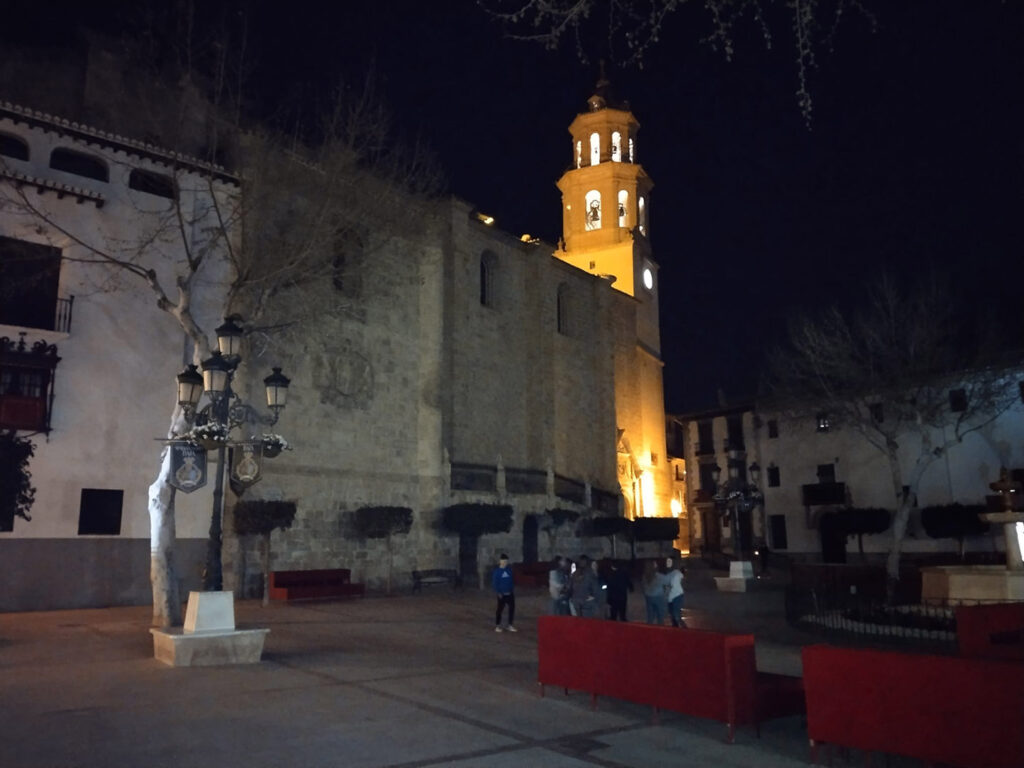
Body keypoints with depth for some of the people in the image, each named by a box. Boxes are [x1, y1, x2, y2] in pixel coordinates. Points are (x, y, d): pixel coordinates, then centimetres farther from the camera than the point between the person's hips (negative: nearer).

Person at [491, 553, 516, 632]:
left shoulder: (509, 570, 4)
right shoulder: (497, 571, -9)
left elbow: (512, 580, 12)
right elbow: (494, 583, -8)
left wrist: (513, 589, 7)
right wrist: (498, 592, -13)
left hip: (510, 593, 5)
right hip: (502, 594, -4)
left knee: (512, 608, 4)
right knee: (500, 609, 3)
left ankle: (511, 625, 15)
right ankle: (497, 626, 14)